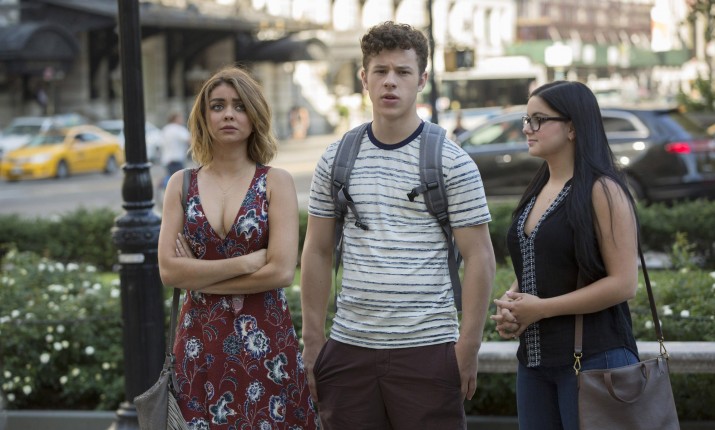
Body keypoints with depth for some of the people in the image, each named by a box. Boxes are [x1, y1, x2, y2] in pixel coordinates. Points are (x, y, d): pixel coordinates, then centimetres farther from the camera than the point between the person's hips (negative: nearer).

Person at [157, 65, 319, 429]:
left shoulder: (276, 183, -1)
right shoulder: (182, 184, 7)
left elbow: (281, 271, -12)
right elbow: (168, 270, -3)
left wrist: (200, 277, -8)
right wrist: (245, 262, -11)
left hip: (265, 341, -2)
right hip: (200, 343, 2)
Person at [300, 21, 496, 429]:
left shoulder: (452, 162, -3)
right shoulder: (335, 159, 7)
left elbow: (480, 259, -4)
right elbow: (318, 252, 12)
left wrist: (468, 349, -10)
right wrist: (313, 341, 7)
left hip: (427, 348, -3)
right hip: (349, 346, 3)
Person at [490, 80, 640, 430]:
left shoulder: (602, 191, -10)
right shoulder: (537, 192, 14)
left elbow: (623, 283, -17)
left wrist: (542, 308, -16)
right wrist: (511, 302, 3)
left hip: (592, 358, -8)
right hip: (534, 358, 8)